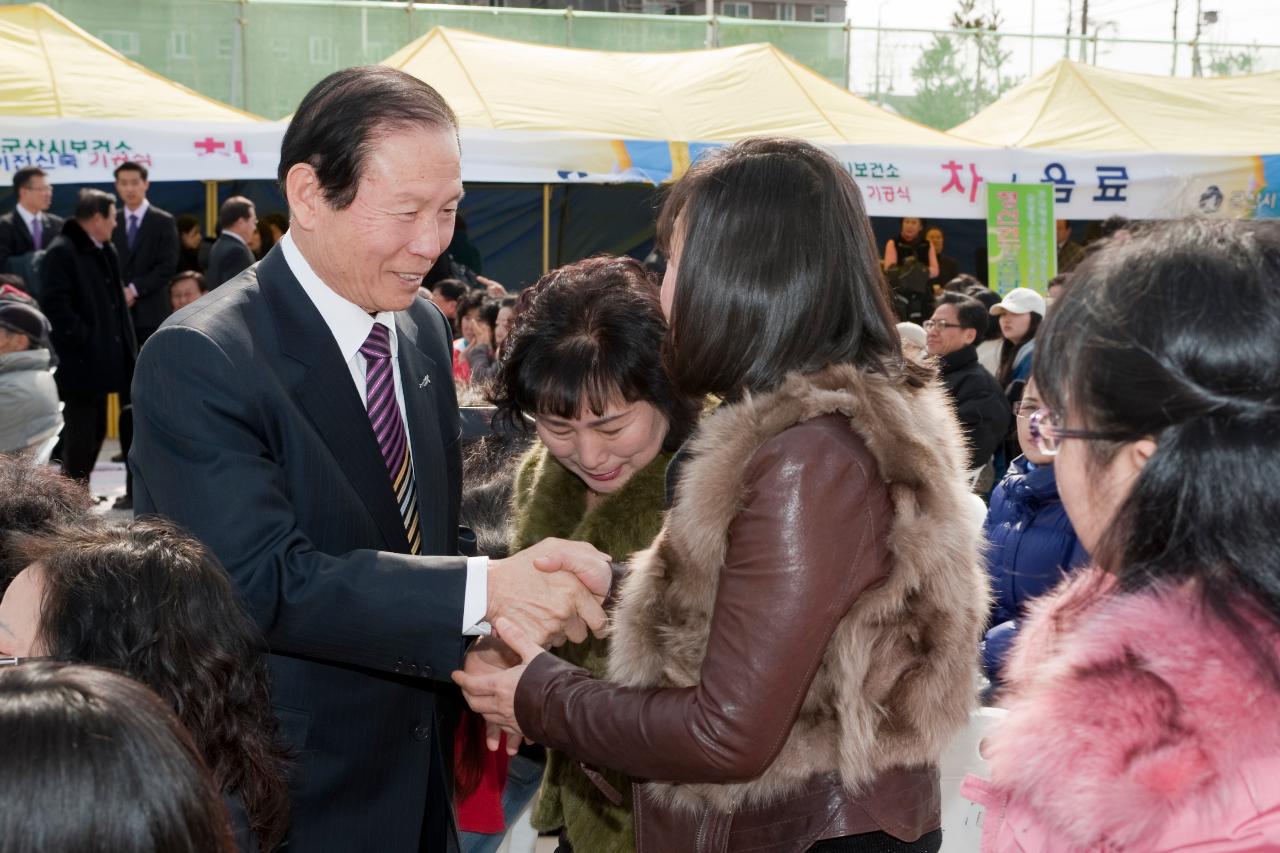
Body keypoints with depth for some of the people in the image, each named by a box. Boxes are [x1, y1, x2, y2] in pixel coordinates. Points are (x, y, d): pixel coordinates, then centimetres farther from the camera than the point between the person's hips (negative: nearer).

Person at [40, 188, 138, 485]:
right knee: (81, 432, -4)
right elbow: (55, 304, -20)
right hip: (80, 361, -9)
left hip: (102, 357, 9)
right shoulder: (61, 252, -13)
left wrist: (125, 346, 12)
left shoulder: (105, 250, 16)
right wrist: (82, 340, -19)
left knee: (96, 430, 15)